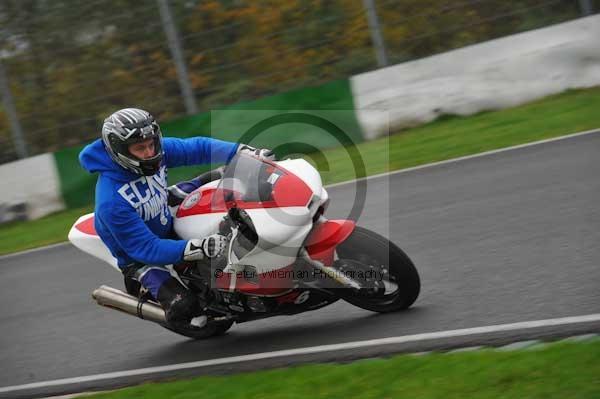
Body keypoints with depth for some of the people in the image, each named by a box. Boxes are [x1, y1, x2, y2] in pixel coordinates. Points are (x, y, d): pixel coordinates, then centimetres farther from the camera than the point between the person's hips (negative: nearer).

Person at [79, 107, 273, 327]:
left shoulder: (156, 151, -18)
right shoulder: (111, 202, -36)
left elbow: (196, 148, -7)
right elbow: (146, 248, -35)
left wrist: (243, 151, -20)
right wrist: (198, 248, -45)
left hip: (168, 225, 7)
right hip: (141, 258, -6)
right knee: (183, 306, -28)